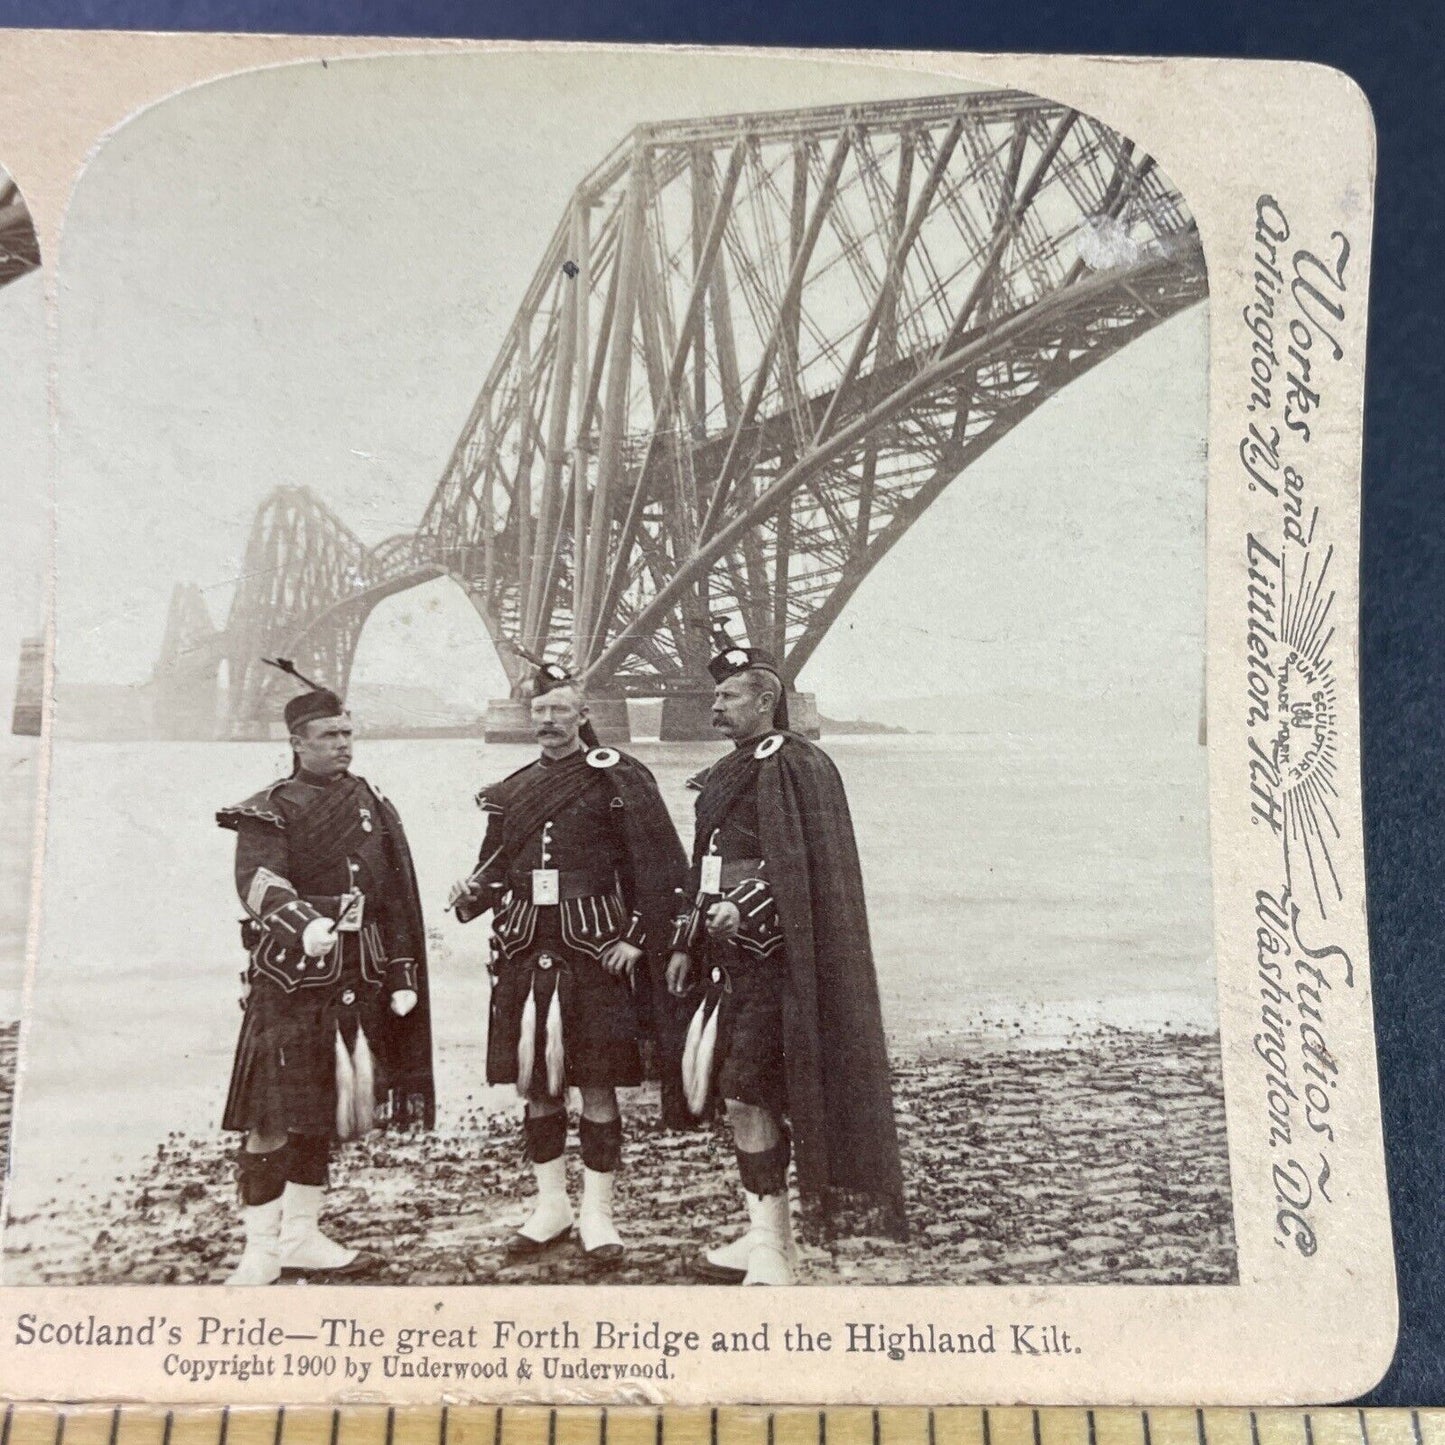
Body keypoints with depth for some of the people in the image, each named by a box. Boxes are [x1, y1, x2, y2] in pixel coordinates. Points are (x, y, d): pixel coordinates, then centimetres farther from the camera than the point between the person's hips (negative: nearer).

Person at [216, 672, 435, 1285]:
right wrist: (306, 924, -39)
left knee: (324, 1110, 13)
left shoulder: (372, 805, 12)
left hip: (356, 977, 5)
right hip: (290, 976, -5)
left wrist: (403, 976, 10)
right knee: (274, 1116, -3)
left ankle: (301, 1238, 26)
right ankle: (261, 1248, 9)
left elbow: (397, 900, 14)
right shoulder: (269, 809, -3)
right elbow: (258, 884, -20)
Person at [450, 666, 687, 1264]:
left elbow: (663, 866, -5)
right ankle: (551, 1203, 27)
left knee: (597, 1084, 2)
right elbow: (495, 867, 18)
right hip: (524, 951, 5)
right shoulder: (510, 790, 13)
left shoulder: (618, 778, -2)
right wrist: (471, 894, -4)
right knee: (533, 1082, 10)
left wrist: (640, 939, -10)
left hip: (594, 950, -5)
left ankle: (596, 1213, 16)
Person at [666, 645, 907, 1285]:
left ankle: (772, 1248, 2)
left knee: (748, 1094, -8)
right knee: (737, 1095, 12)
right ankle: (765, 1234, 24)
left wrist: (746, 907, -26)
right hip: (726, 957, 9)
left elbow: (806, 866, -17)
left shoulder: (795, 766, -10)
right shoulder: (723, 776, 18)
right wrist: (685, 943, 17)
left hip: (769, 958, -9)